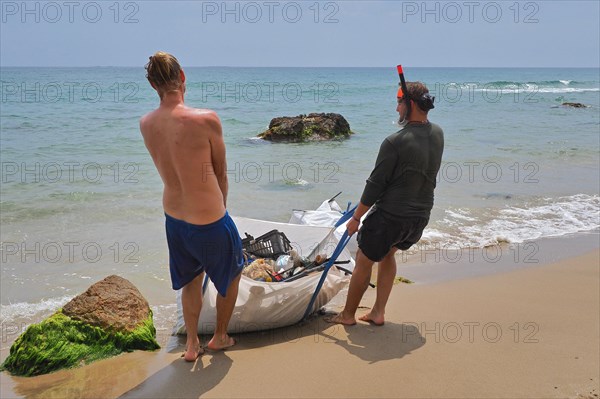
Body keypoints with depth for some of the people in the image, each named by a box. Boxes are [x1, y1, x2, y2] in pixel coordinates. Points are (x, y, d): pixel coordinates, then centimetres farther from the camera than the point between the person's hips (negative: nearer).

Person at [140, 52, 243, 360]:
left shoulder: (145, 124, -6)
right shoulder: (206, 120, -23)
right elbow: (221, 173, -8)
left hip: (173, 218, 6)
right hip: (210, 221, -5)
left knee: (190, 280, 28)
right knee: (232, 274, 23)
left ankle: (191, 344, 38)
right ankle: (219, 336, 39)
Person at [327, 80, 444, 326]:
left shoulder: (395, 142, -22)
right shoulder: (437, 134, -2)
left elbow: (375, 184, -17)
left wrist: (356, 218, -6)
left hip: (390, 215, -7)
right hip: (421, 216, 7)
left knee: (363, 261, 13)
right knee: (387, 254, 28)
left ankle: (348, 314, 28)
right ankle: (378, 312, 28)